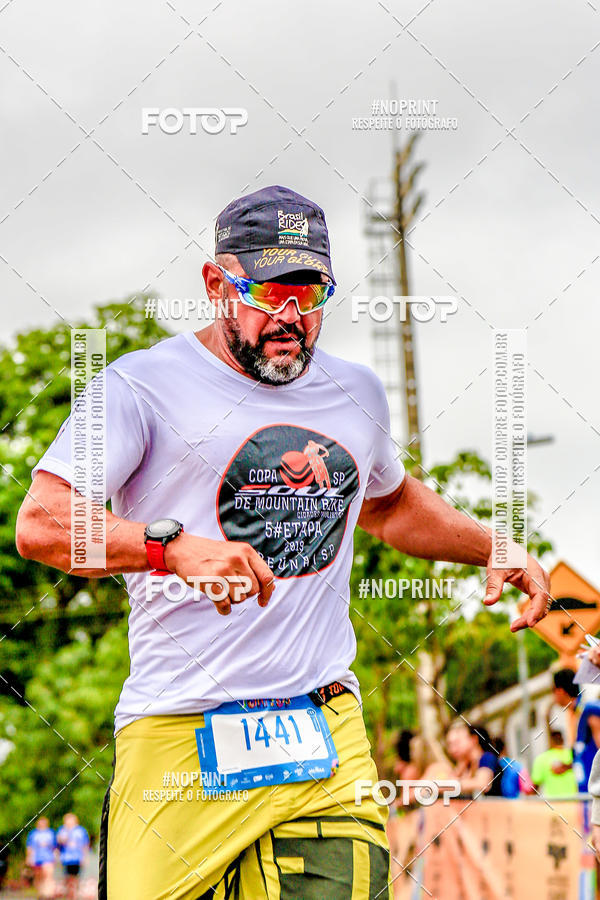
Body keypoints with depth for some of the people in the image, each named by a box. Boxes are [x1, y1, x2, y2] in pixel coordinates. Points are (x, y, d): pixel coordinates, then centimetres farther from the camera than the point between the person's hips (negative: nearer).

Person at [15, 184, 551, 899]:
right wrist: (176, 546, -26)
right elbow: (39, 525, -13)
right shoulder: (142, 385, -2)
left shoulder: (357, 392, 18)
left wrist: (494, 549, 24)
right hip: (180, 743, -4)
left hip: (329, 729, 4)